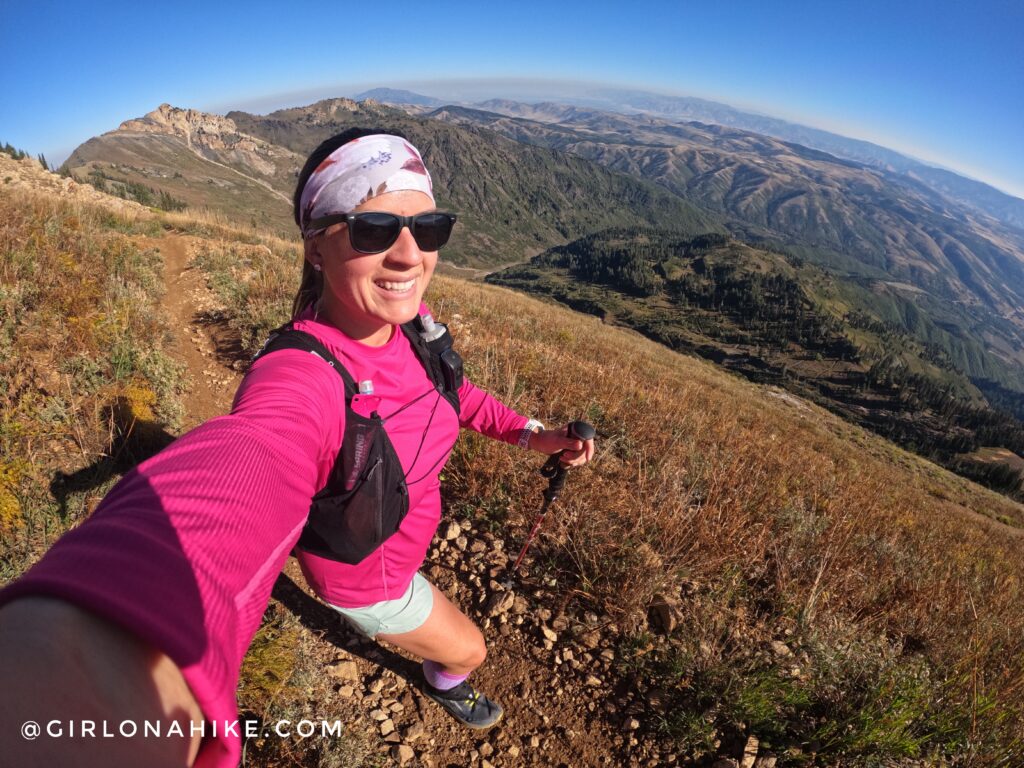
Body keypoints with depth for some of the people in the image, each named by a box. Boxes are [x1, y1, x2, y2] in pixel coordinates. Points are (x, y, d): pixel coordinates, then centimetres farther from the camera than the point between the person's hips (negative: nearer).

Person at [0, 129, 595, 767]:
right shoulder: (304, 379, -46)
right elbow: (246, 464, -68)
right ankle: (448, 681, 59)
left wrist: (527, 432, -12)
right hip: (368, 576, -6)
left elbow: (442, 386, -1)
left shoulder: (409, 320, -22)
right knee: (467, 646, 21)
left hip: (408, 539, 6)